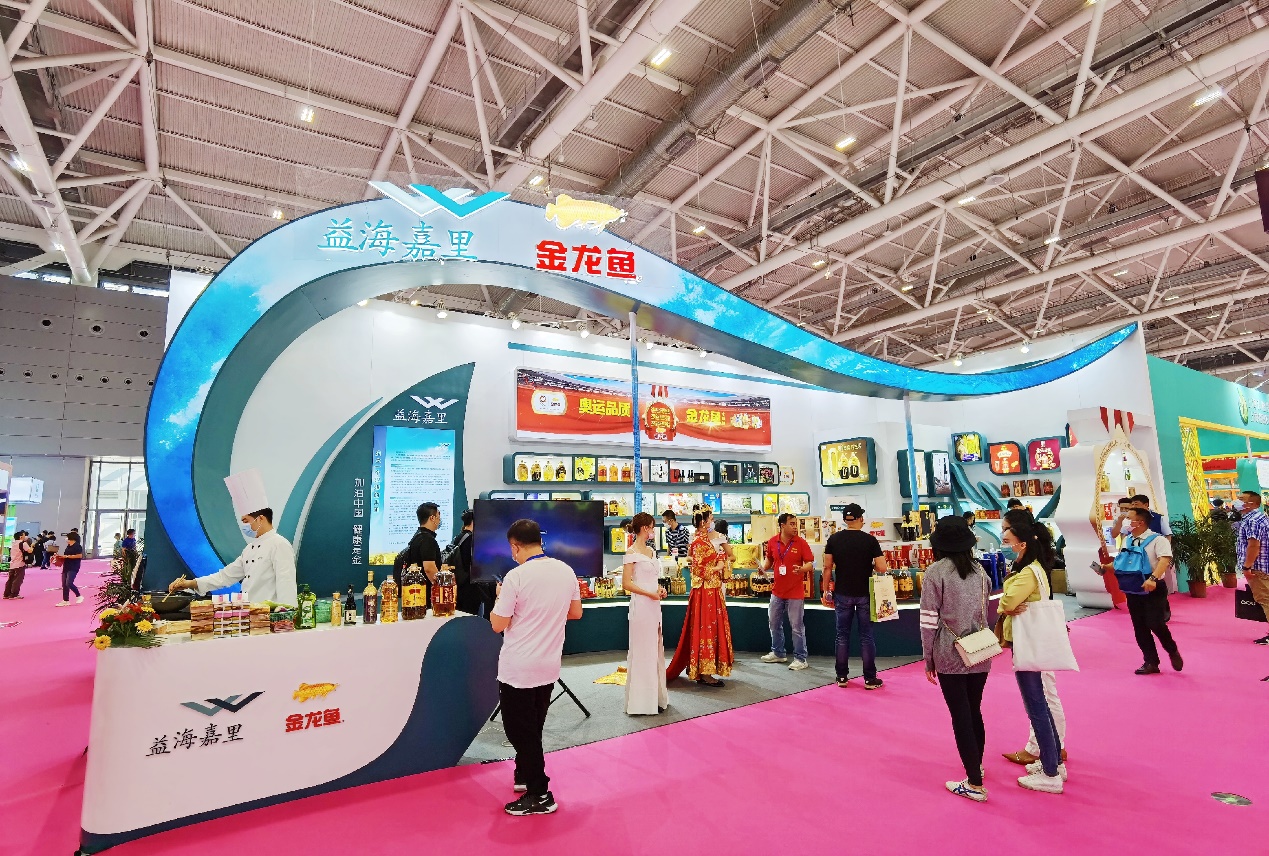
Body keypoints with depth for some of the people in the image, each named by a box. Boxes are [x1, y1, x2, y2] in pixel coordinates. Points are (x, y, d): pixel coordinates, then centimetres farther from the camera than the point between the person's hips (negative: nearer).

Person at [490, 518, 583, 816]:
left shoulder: (516, 576, -20)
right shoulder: (566, 571, -2)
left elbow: (498, 624, -14)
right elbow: (575, 612, 8)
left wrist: (500, 598, 2)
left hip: (518, 668, -6)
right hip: (549, 665, 7)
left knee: (520, 729, 8)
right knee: (533, 726, 23)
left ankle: (539, 795, 13)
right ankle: (526, 776, 38)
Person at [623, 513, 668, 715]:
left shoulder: (651, 551, 13)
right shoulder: (632, 552, -11)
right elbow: (626, 584, -15)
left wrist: (660, 589, 2)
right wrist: (650, 594, -17)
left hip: (654, 605, 8)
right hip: (641, 605, -8)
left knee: (656, 649, 13)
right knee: (642, 651, -1)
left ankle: (655, 696, 25)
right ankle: (641, 700, 9)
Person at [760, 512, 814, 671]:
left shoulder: (801, 542, -10)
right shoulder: (772, 542, -1)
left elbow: (811, 563, -9)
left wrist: (802, 569, -29)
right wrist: (764, 567, -6)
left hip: (795, 592, -5)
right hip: (777, 591, 5)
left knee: (797, 626, 1)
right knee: (774, 623, 17)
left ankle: (800, 659, 13)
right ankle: (777, 653, 33)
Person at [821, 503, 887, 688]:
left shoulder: (834, 539, -4)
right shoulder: (870, 540, -9)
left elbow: (827, 567, -3)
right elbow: (882, 568, -10)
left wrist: (825, 590, 6)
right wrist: (870, 566, 11)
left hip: (842, 594, 1)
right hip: (864, 595, -1)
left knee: (842, 635, 10)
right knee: (866, 635, 8)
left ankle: (842, 677, 17)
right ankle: (870, 678, 14)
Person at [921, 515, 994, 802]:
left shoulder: (936, 572, -11)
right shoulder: (979, 570, 5)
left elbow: (929, 619, -11)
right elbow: (987, 613, 10)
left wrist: (928, 659, -3)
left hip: (950, 656, -5)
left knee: (960, 716, 3)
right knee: (975, 711, 21)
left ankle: (975, 784, 7)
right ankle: (977, 766, 38)